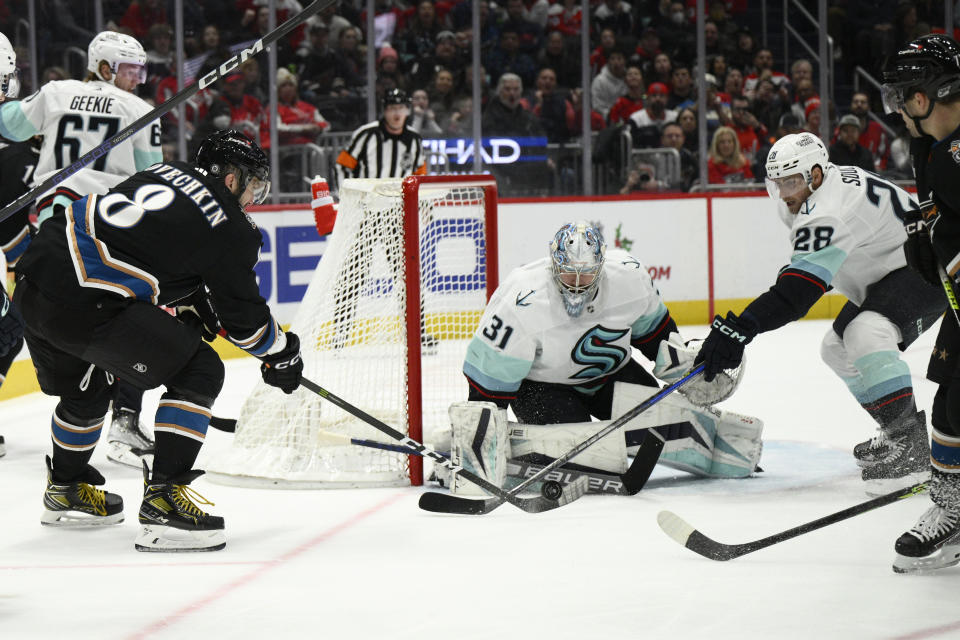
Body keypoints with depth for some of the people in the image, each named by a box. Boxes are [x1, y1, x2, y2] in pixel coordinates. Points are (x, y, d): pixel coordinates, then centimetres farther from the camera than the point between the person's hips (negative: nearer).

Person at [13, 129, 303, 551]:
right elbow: (244, 316, 7)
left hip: (32, 278, 9)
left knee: (87, 385, 32)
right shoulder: (228, 228, -1)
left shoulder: (169, 173, 20)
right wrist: (283, 355, 23)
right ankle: (162, 500, -4)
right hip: (83, 305, -9)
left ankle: (65, 489, 51)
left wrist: (195, 303, 33)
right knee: (199, 373, 0)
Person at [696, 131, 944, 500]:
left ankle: (910, 446, -33)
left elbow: (797, 289, -37)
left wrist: (741, 327, -44)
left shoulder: (828, 212, -28)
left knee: (865, 334, -33)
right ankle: (910, 428, 24)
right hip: (888, 274, 12)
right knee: (837, 349, 17)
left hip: (926, 270, -12)